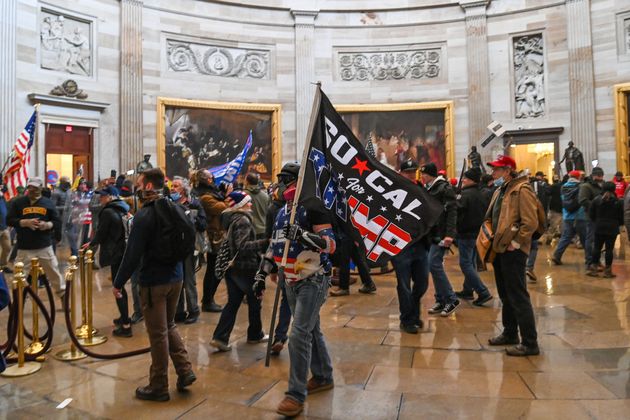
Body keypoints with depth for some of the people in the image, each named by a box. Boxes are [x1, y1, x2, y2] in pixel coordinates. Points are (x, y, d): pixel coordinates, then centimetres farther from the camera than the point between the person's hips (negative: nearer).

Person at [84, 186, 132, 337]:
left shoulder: (107, 212, -15)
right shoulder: (121, 210, 12)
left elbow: (101, 234, -11)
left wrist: (91, 244, 8)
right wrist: (96, 243, 24)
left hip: (116, 254, -9)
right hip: (124, 252, 9)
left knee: (118, 288, -3)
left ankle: (126, 326, 1)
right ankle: (124, 317, 34)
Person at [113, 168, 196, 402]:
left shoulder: (144, 215, -18)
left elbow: (133, 254, -19)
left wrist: (119, 283, -9)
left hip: (154, 281, -7)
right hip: (175, 277, 7)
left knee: (158, 334, 4)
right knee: (169, 326, 22)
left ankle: (159, 387, 18)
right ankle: (184, 371, 19)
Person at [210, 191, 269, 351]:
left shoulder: (229, 218, 9)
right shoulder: (242, 220, -19)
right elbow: (242, 246, -28)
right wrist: (264, 243, -33)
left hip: (231, 266, 8)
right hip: (245, 267, -8)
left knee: (233, 302, 11)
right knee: (254, 301, 11)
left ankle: (220, 337, 4)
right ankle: (255, 335, 25)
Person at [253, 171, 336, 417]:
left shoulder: (313, 208, -15)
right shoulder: (282, 213, 10)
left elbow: (330, 244, -23)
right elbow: (274, 246, 17)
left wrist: (303, 235, -37)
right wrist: (261, 275, 14)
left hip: (313, 281, -8)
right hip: (292, 282, 8)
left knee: (299, 335, -11)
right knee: (311, 330, 18)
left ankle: (296, 395, -1)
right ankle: (323, 378, 35)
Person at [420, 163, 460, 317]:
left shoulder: (445, 188, -9)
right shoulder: (428, 189, 15)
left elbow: (452, 211, -17)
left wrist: (449, 234, -25)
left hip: (441, 234, -8)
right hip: (431, 233, 8)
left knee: (434, 264, -13)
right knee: (435, 265, 9)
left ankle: (451, 299, -1)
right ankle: (441, 300, 17)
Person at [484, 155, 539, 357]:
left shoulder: (522, 190, -13)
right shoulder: (500, 191, 15)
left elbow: (530, 222, -20)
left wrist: (515, 243, -18)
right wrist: (492, 239, 13)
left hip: (512, 251, -9)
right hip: (499, 249, 9)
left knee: (518, 297, -5)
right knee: (505, 295, 17)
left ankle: (530, 343, 4)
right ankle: (509, 334, 30)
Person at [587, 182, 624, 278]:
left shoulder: (597, 199, -2)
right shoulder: (618, 202, -4)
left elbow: (591, 214, 0)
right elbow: (621, 216, 0)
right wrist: (619, 224, 18)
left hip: (599, 228, 1)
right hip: (612, 229, -1)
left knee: (597, 248, 8)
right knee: (609, 249, 3)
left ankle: (594, 269, 8)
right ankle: (607, 270, 7)